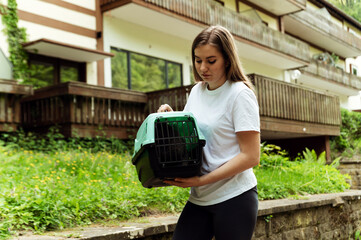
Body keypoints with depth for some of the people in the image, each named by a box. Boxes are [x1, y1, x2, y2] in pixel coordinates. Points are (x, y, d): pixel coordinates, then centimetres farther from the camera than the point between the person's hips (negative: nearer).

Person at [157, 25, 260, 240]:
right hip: (199, 199, 6)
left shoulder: (240, 94, -11)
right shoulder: (196, 91, 8)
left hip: (234, 198, -5)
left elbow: (251, 157, -16)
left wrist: (202, 180, -21)